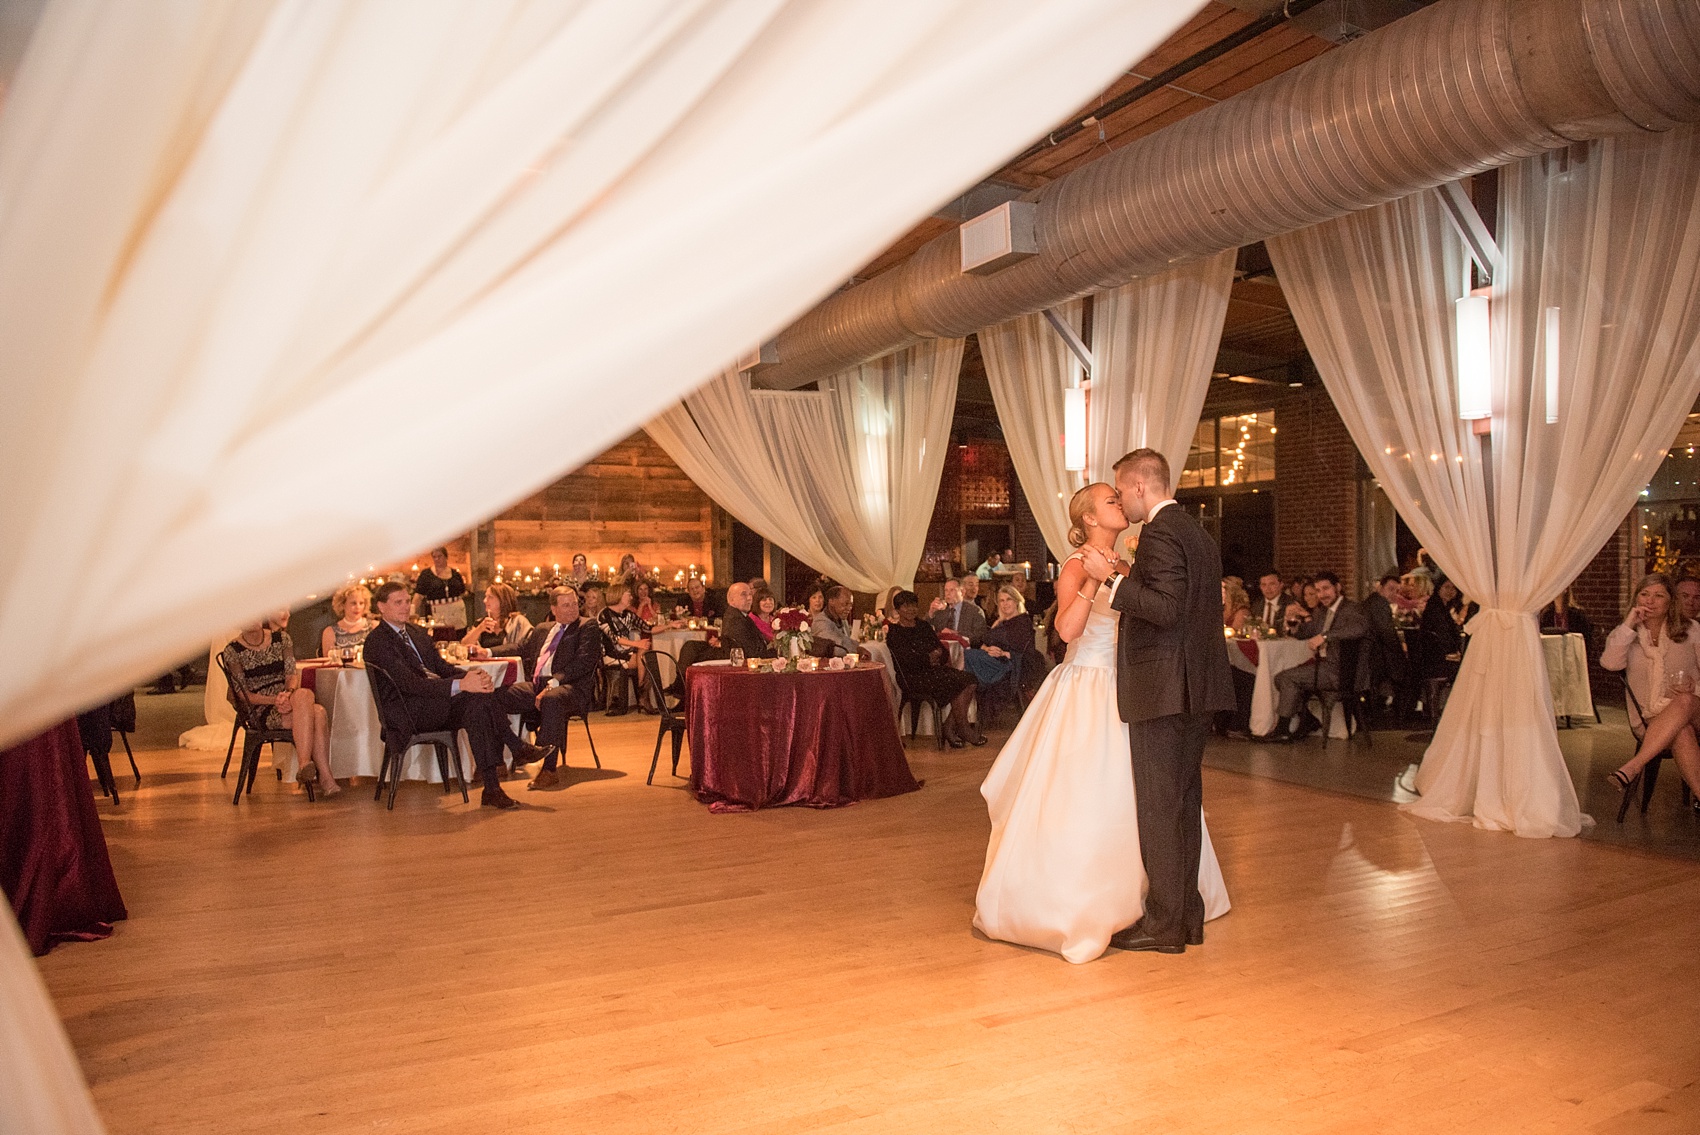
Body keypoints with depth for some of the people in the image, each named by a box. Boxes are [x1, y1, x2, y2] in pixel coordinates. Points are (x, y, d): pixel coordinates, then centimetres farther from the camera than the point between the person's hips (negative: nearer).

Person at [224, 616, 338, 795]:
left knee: (318, 713, -31)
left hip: (288, 700, 4)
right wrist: (274, 700, -20)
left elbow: (292, 674, 5)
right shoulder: (233, 651, -1)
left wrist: (288, 693, -18)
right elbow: (244, 695, -4)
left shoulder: (281, 638, 10)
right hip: (260, 711, -4)